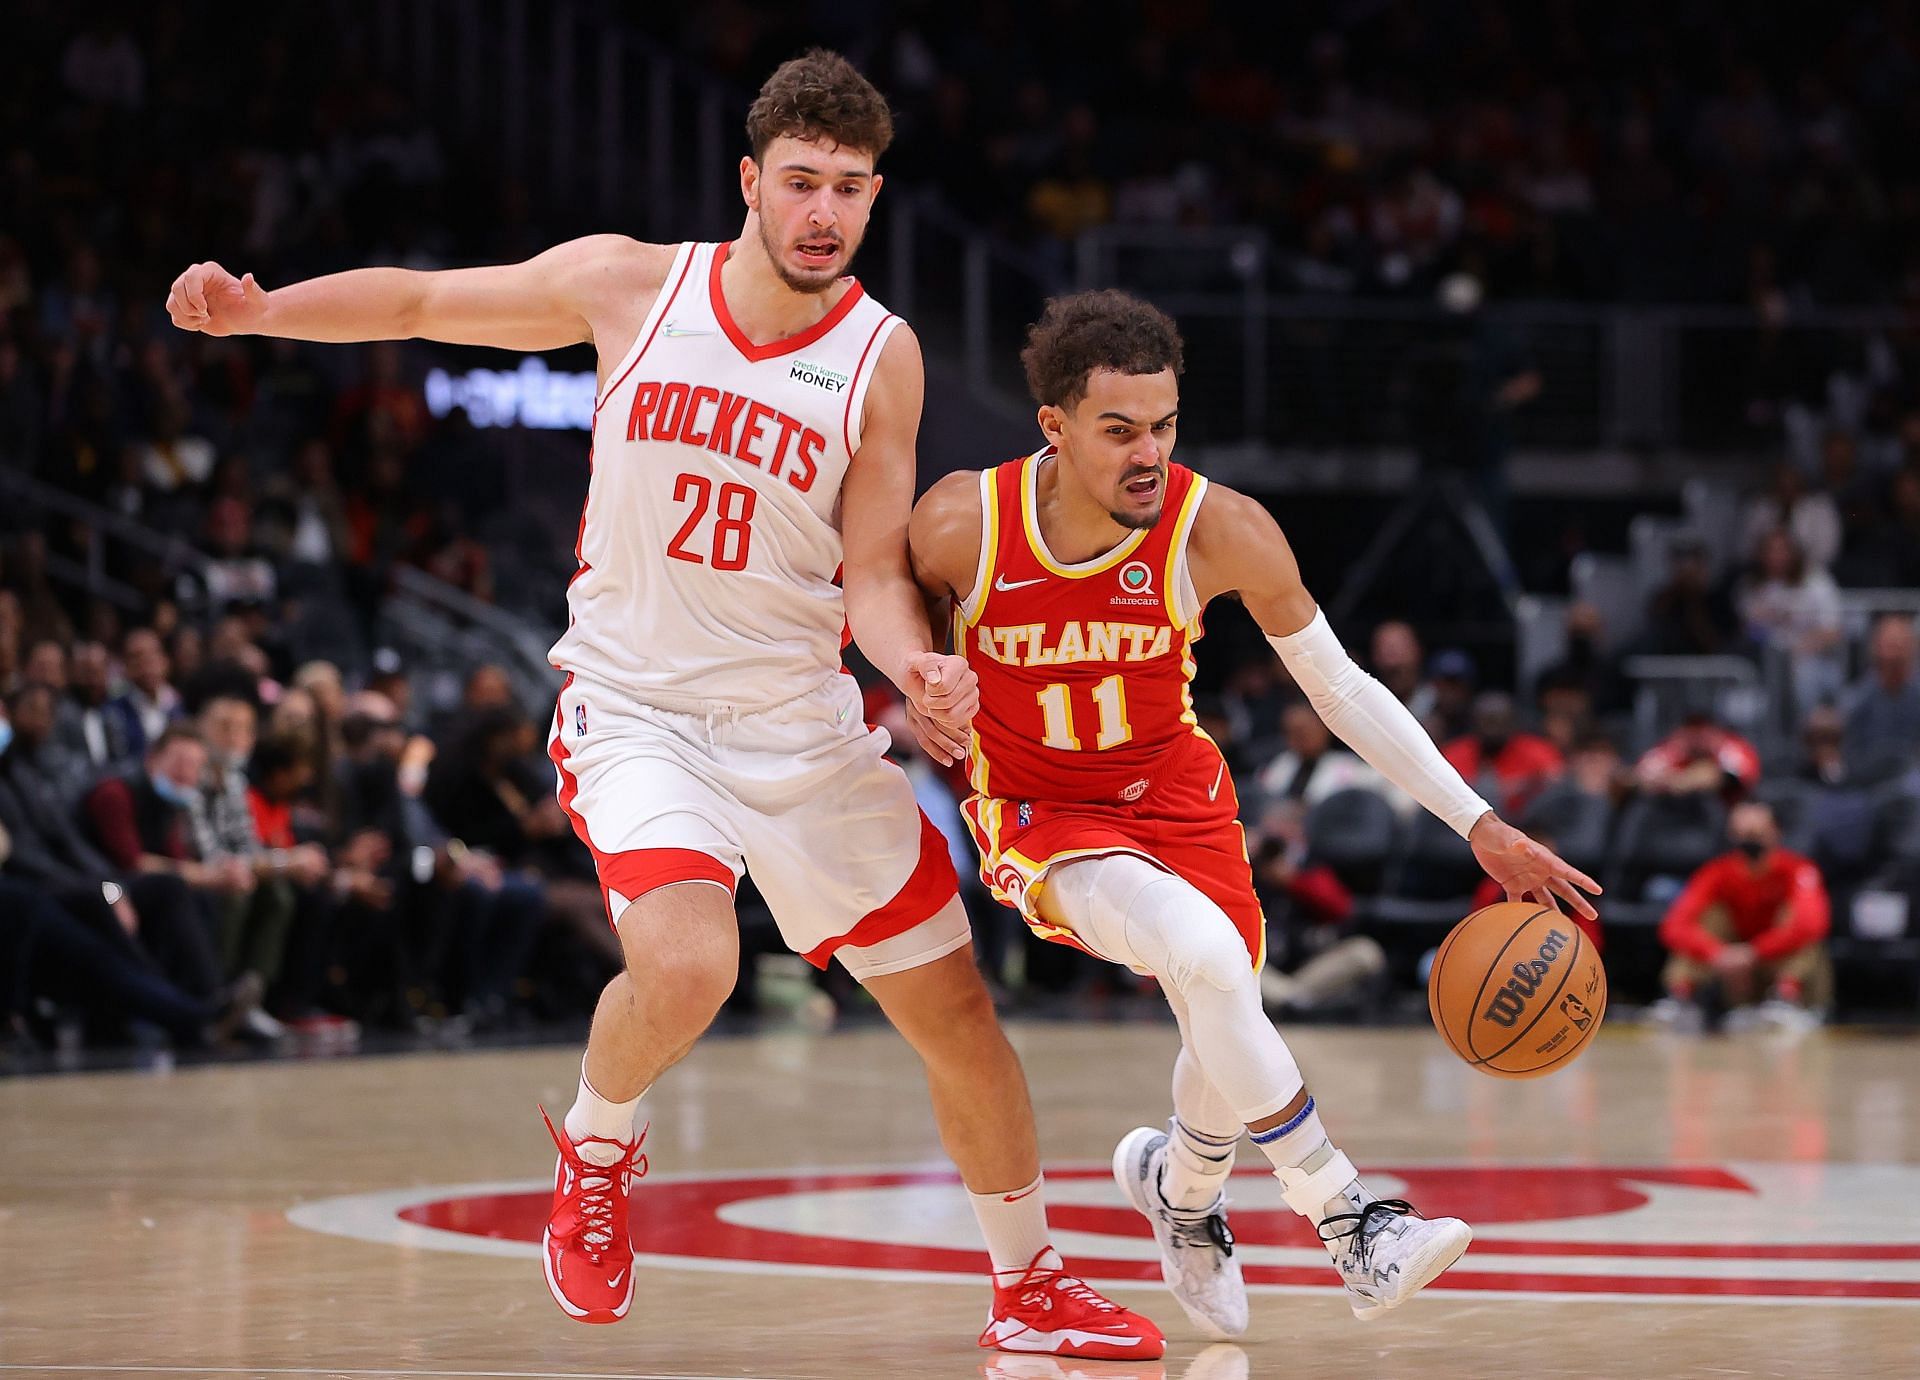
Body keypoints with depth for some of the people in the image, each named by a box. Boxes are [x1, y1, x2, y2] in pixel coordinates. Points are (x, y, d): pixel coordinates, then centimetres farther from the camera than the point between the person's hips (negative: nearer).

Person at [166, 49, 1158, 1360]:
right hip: (639, 707, -2)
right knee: (687, 964, -30)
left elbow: (876, 573, -3)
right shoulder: (629, 283, -6)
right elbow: (429, 302, 5)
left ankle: (1032, 1288, 27)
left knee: (957, 1012, 6)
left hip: (803, 721, 2)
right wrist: (261, 307, -8)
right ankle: (597, 1147, 3)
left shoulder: (881, 355, -5)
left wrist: (917, 669, -24)